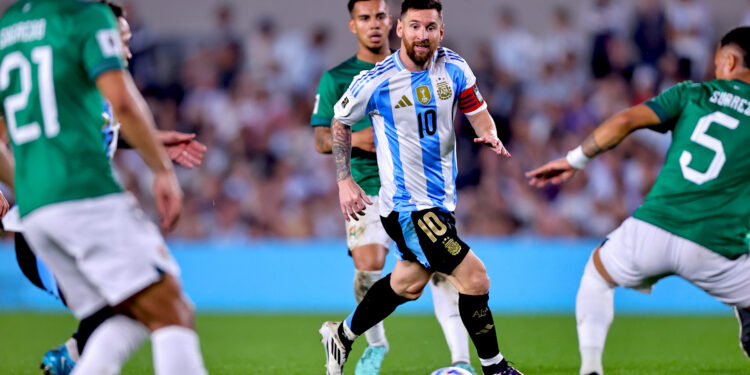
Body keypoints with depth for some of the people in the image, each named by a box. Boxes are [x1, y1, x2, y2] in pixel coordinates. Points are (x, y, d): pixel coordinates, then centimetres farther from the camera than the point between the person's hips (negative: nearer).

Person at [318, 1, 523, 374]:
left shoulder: (454, 68, -3)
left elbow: (478, 113, 6)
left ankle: (342, 335, 44)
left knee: (408, 284, 23)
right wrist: (344, 181, 1)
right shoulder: (374, 83, -15)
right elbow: (339, 123, 2)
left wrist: (490, 134, -17)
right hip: (405, 202, -7)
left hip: (443, 199, 7)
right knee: (474, 278, -15)